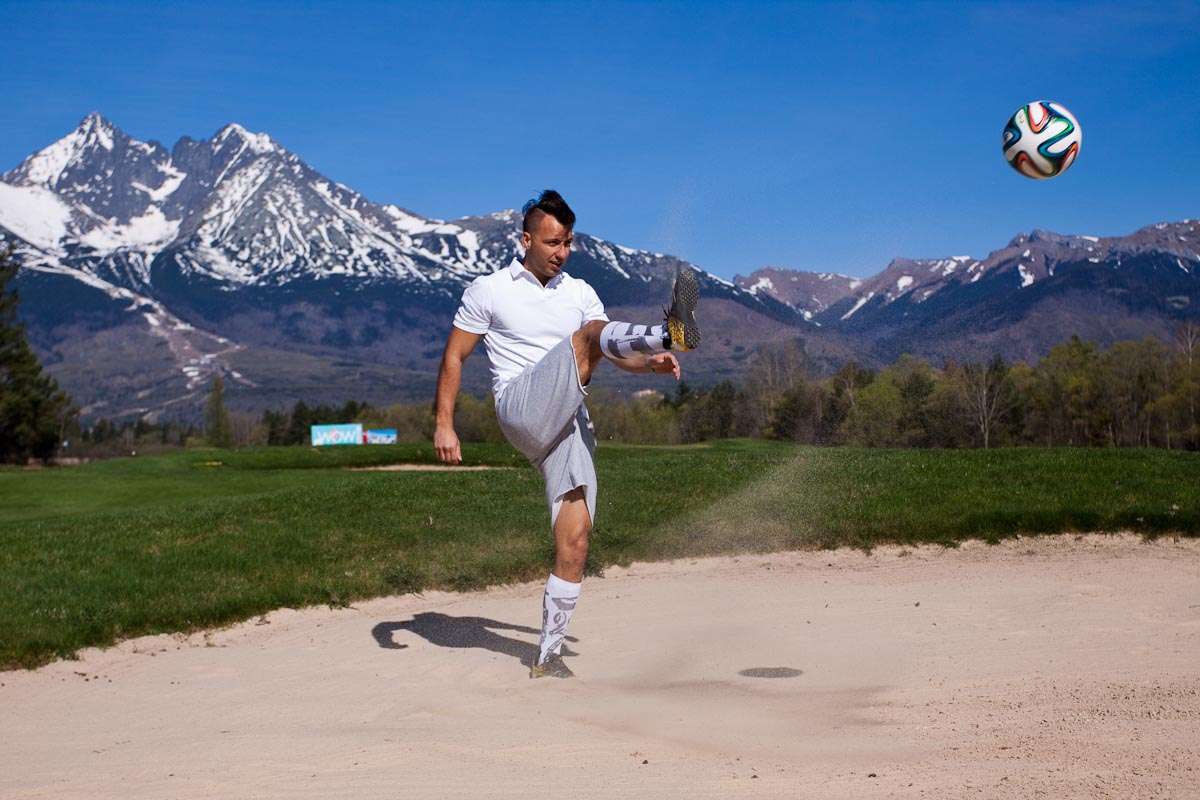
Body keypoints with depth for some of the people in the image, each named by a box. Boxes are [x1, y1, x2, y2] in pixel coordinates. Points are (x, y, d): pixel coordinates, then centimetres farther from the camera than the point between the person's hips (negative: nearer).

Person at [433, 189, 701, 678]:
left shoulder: (579, 293, 20)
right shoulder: (488, 290, 9)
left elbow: (617, 354, 14)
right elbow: (454, 356, 7)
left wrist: (650, 362, -9)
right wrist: (444, 425, -3)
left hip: (568, 426, 4)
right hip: (520, 408, -4)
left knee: (574, 539, -7)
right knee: (587, 336, -24)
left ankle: (548, 656, 2)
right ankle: (669, 332, -54)